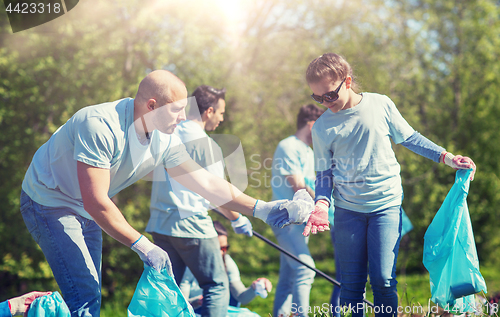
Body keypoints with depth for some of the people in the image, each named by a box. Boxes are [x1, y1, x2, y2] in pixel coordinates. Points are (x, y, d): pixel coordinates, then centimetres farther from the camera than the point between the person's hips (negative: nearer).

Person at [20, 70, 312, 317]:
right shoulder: (101, 126, -34)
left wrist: (259, 209, -9)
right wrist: (143, 246, -29)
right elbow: (96, 202, -34)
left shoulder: (164, 141, -10)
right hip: (49, 202, -8)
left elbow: (207, 182, -3)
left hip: (87, 212, 8)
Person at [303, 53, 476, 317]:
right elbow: (324, 173, 4)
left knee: (383, 279, -8)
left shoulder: (381, 105, -4)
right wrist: (321, 205, -13)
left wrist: (447, 157, 3)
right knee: (351, 283, 4)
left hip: (386, 205, -1)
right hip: (348, 210, 1)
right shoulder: (322, 128, -2)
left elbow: (409, 138, 9)